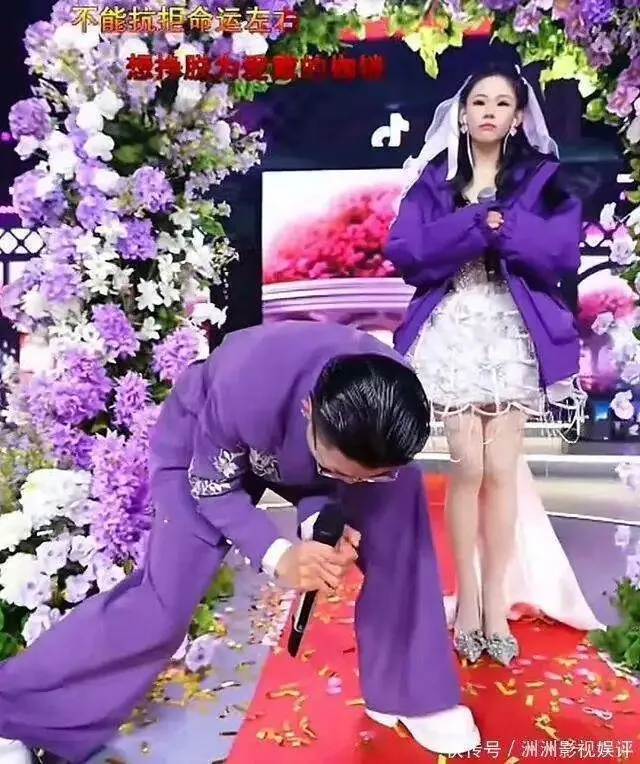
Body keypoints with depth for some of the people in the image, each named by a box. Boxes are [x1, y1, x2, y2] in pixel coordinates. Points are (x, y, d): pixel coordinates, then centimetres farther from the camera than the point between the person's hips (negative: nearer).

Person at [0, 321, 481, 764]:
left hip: (300, 445, 4)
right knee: (166, 599, -13)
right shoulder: (246, 391, -44)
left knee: (400, 497, -14)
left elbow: (359, 474, -13)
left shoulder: (393, 405, -31)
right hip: (204, 443, -4)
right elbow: (210, 486, -25)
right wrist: (278, 556, -39)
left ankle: (408, 689, 3)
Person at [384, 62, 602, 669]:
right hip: (452, 333, 0)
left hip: (517, 336, 1)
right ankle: (467, 599, 14)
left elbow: (562, 253, -5)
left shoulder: (542, 177, 9)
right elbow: (405, 251, -7)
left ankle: (497, 600, 16)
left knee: (502, 471, 0)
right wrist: (476, 223, -15)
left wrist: (502, 224, -14)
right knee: (467, 469, -3)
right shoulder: (433, 179, 9)